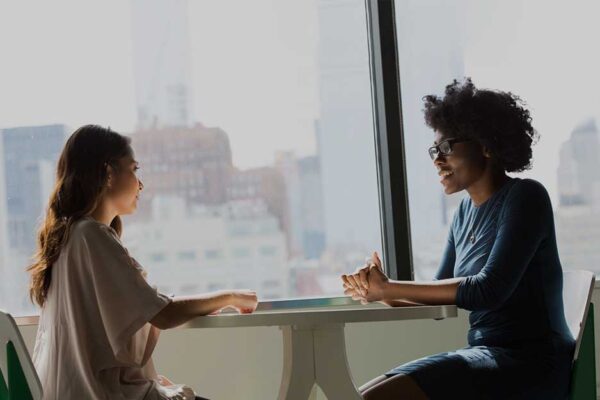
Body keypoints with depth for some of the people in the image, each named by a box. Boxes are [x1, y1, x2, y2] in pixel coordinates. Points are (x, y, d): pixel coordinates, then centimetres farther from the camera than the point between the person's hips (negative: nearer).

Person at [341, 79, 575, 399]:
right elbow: (441, 294, 15)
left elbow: (490, 290, -20)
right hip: (487, 356, 8)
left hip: (530, 364, -8)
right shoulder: (466, 211, 15)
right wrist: (383, 291, -7)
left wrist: (389, 288, -16)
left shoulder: (525, 198, -9)